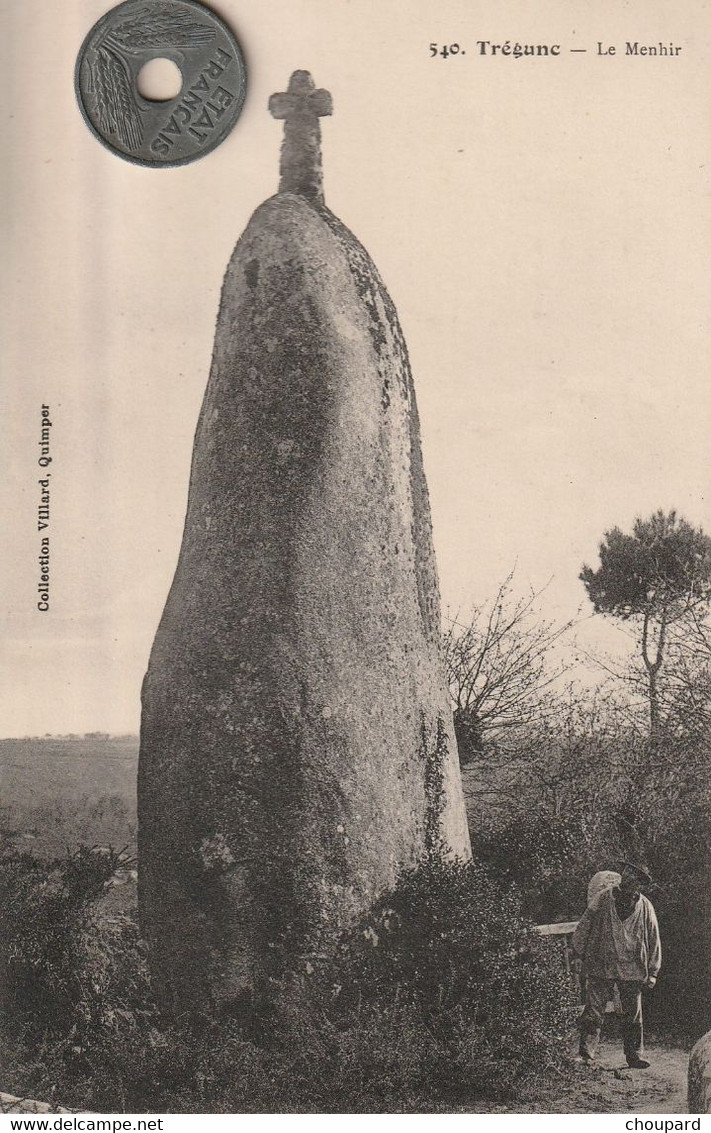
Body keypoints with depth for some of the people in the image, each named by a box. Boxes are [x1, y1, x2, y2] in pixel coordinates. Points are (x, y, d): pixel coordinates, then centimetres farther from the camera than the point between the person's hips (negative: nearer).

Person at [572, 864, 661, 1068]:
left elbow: (654, 941, 9)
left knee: (633, 1014, 9)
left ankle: (635, 1055, 20)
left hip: (632, 970, 2)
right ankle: (586, 1054, -4)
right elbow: (584, 927, 4)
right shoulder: (602, 899, -2)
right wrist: (581, 953, 4)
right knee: (593, 1011, -6)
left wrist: (652, 972, 7)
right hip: (600, 967, -1)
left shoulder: (646, 907, 3)